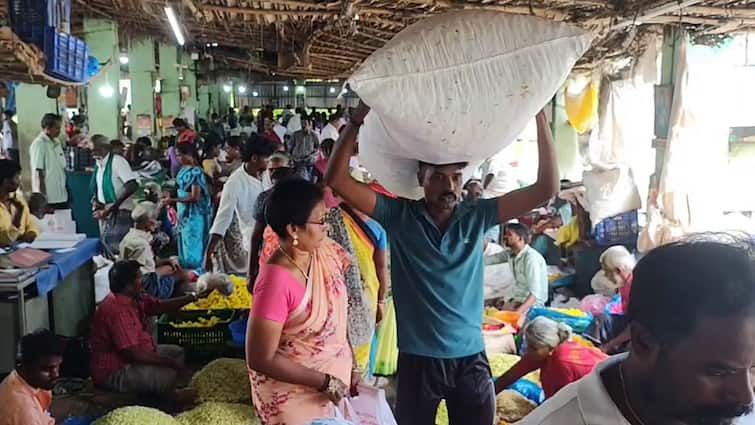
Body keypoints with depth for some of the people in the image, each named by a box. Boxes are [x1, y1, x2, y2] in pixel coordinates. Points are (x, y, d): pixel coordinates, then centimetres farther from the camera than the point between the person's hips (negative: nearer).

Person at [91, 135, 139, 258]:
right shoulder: (98, 164, 10)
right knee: (108, 250, 13)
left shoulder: (117, 161, -13)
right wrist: (97, 203, -2)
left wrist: (113, 207, -22)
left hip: (119, 214, -8)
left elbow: (133, 186, -22)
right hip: (104, 214, 8)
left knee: (119, 250, -9)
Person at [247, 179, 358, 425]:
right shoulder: (277, 281, -27)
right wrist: (325, 382, -18)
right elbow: (260, 360, -23)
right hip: (292, 397, -6)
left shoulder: (326, 251, -6)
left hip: (334, 381, 6)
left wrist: (351, 366, 3)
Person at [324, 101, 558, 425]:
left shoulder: (476, 217, -2)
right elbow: (337, 179, -12)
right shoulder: (399, 216, -6)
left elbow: (546, 188, -9)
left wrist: (540, 115, -14)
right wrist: (357, 119, -18)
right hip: (417, 359, -1)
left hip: (470, 358, 1)